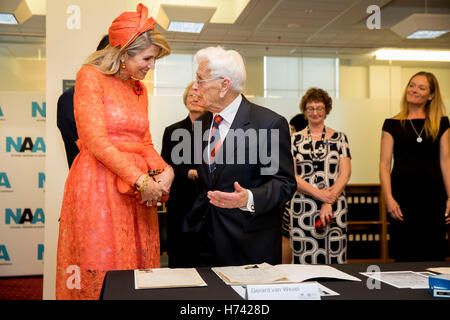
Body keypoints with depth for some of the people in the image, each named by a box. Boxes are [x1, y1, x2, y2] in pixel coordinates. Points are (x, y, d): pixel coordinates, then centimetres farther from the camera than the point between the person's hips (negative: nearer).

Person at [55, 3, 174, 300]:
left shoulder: (140, 89, 17)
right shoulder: (91, 76, -4)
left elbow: (145, 142, 15)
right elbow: (96, 140, -13)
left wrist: (165, 170, -6)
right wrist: (141, 180, -16)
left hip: (139, 188, 6)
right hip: (98, 186, -6)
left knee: (138, 266, 7)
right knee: (101, 272, -2)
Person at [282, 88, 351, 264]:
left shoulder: (339, 138, 9)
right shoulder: (294, 140, 8)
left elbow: (345, 173, 1)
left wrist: (329, 202, -11)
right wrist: (321, 194, -13)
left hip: (334, 207, 0)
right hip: (302, 207, 0)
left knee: (334, 258, -1)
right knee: (303, 260, -1)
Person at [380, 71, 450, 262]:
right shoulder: (392, 124, 5)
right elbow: (384, 164, 1)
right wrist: (389, 198, -10)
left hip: (433, 196, 1)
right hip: (403, 196, -1)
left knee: (434, 256, 5)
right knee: (405, 257, 2)